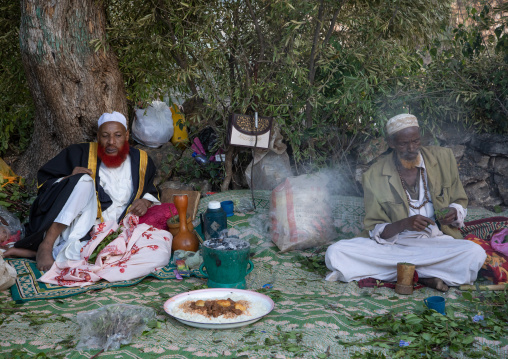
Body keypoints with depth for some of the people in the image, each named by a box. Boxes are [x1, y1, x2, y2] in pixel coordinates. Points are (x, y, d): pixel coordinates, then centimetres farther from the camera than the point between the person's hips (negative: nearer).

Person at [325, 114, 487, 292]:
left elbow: (460, 201, 16)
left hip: (436, 243, 1)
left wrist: (454, 213, -9)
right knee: (335, 253, -25)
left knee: (475, 253, -30)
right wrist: (404, 224, -23)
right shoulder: (374, 176, -4)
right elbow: (375, 231, -3)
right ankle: (425, 274, -23)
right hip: (393, 245, -1)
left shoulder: (443, 158, 4)